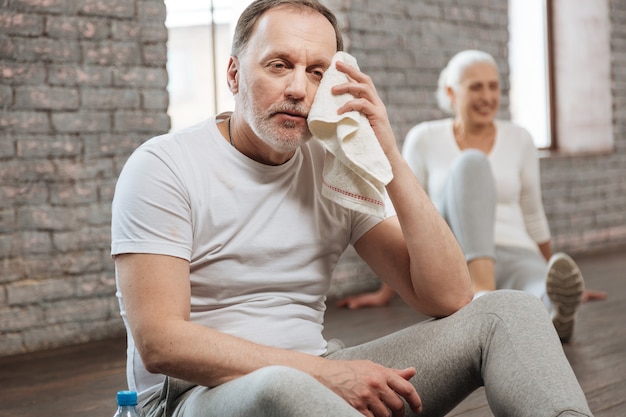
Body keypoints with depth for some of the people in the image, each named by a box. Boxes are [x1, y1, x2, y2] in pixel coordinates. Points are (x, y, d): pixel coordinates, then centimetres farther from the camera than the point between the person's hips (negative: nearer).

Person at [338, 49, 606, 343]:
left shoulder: (519, 140, 10)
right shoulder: (424, 139, 5)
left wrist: (556, 282, 25)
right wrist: (385, 293, 13)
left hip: (517, 263, 2)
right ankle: (483, 296, -52)